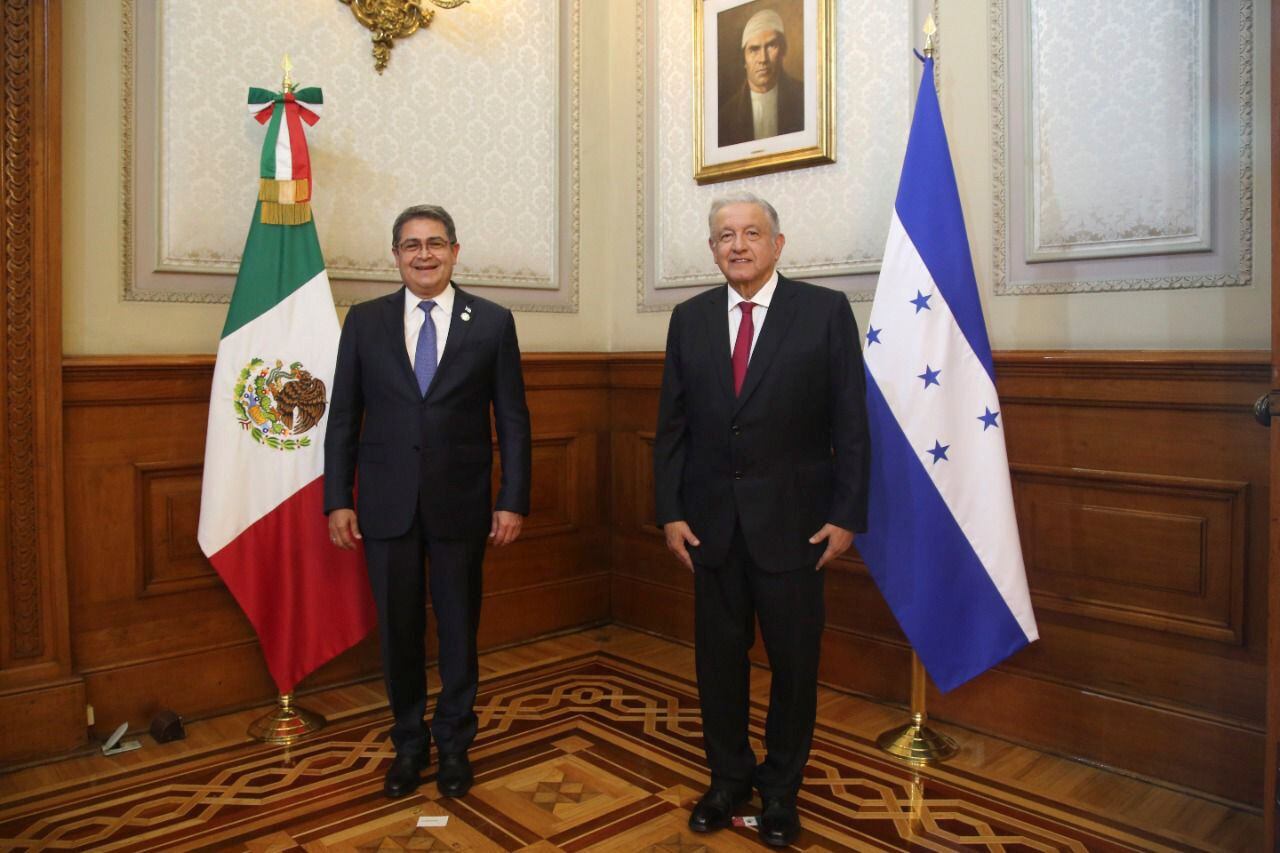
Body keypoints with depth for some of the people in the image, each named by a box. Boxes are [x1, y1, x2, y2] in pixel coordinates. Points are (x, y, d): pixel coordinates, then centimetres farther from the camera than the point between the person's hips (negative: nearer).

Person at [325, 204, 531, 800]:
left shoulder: (492, 322, 0)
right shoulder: (364, 321, 5)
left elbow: (512, 419, 0)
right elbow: (343, 417, 5)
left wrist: (513, 500, -5)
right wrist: (338, 499, 0)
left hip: (460, 505, -1)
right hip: (387, 505, 1)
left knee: (458, 628, 11)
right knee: (399, 630, 12)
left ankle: (454, 745, 31)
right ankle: (408, 744, 32)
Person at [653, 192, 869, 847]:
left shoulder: (825, 311, -3)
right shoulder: (689, 319, 6)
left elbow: (850, 424, -5)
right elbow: (672, 425, 6)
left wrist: (846, 515, -8)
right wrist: (670, 512, 0)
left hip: (793, 521, -2)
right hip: (711, 521, 3)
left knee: (794, 661, 9)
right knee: (718, 658, 13)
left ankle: (780, 787, 31)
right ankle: (728, 778, 34)